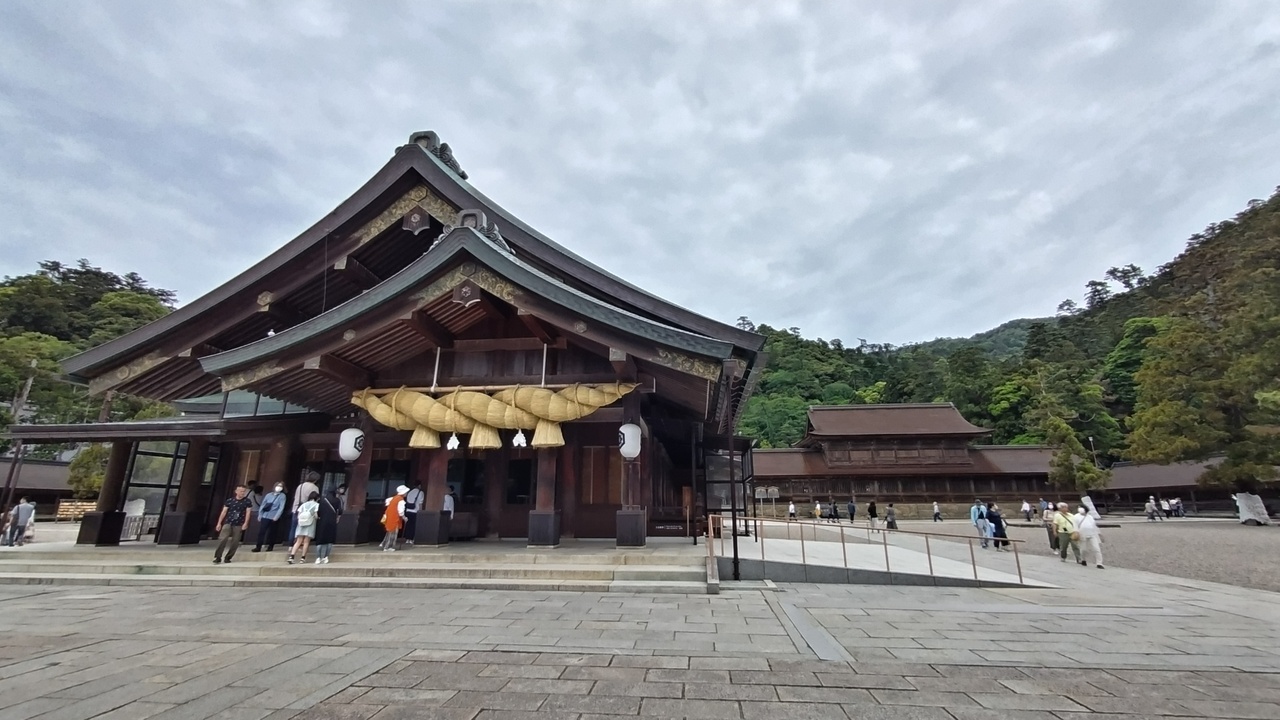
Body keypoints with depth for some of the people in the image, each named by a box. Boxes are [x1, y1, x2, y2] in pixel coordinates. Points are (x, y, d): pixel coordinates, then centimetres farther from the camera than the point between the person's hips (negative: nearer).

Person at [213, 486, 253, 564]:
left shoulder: (248, 501, 1)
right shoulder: (229, 501, 4)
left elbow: (248, 513, -2)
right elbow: (224, 512, 6)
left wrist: (245, 523, -11)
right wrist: (219, 523, 2)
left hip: (239, 525, 0)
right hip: (228, 523, 0)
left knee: (235, 542, 1)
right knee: (222, 539, -14)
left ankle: (228, 558, 16)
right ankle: (217, 557, -5)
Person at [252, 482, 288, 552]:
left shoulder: (282, 496, -1)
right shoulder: (269, 495, 9)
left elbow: (281, 507, -8)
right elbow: (263, 505, 12)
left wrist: (276, 516, -16)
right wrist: (260, 515, 7)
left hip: (274, 517, -3)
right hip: (265, 516, 3)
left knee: (271, 533, 6)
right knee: (261, 532, -3)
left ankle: (270, 547, 18)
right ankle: (258, 547, 1)